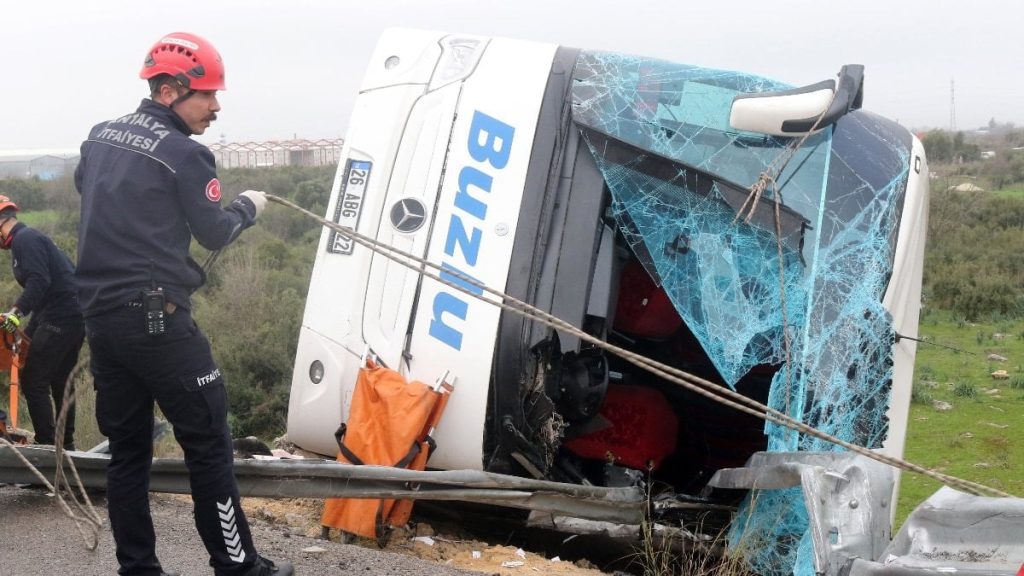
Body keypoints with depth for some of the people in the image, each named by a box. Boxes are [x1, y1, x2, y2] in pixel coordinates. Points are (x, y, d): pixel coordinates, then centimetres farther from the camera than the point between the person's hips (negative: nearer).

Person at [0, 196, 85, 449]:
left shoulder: (25, 238, -9)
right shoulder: (28, 238, 23)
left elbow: (39, 281, -24)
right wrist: (29, 329, 23)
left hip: (60, 317, -10)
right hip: (76, 316, 10)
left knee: (34, 381, -8)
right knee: (60, 383, 15)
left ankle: (47, 444, -9)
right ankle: (66, 445, 19)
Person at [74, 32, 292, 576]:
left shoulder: (100, 136, 11)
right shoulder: (183, 153, -11)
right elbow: (214, 234, -3)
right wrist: (248, 207, 15)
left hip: (100, 314, 8)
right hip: (156, 318, -8)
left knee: (127, 447, 11)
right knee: (208, 440, 0)